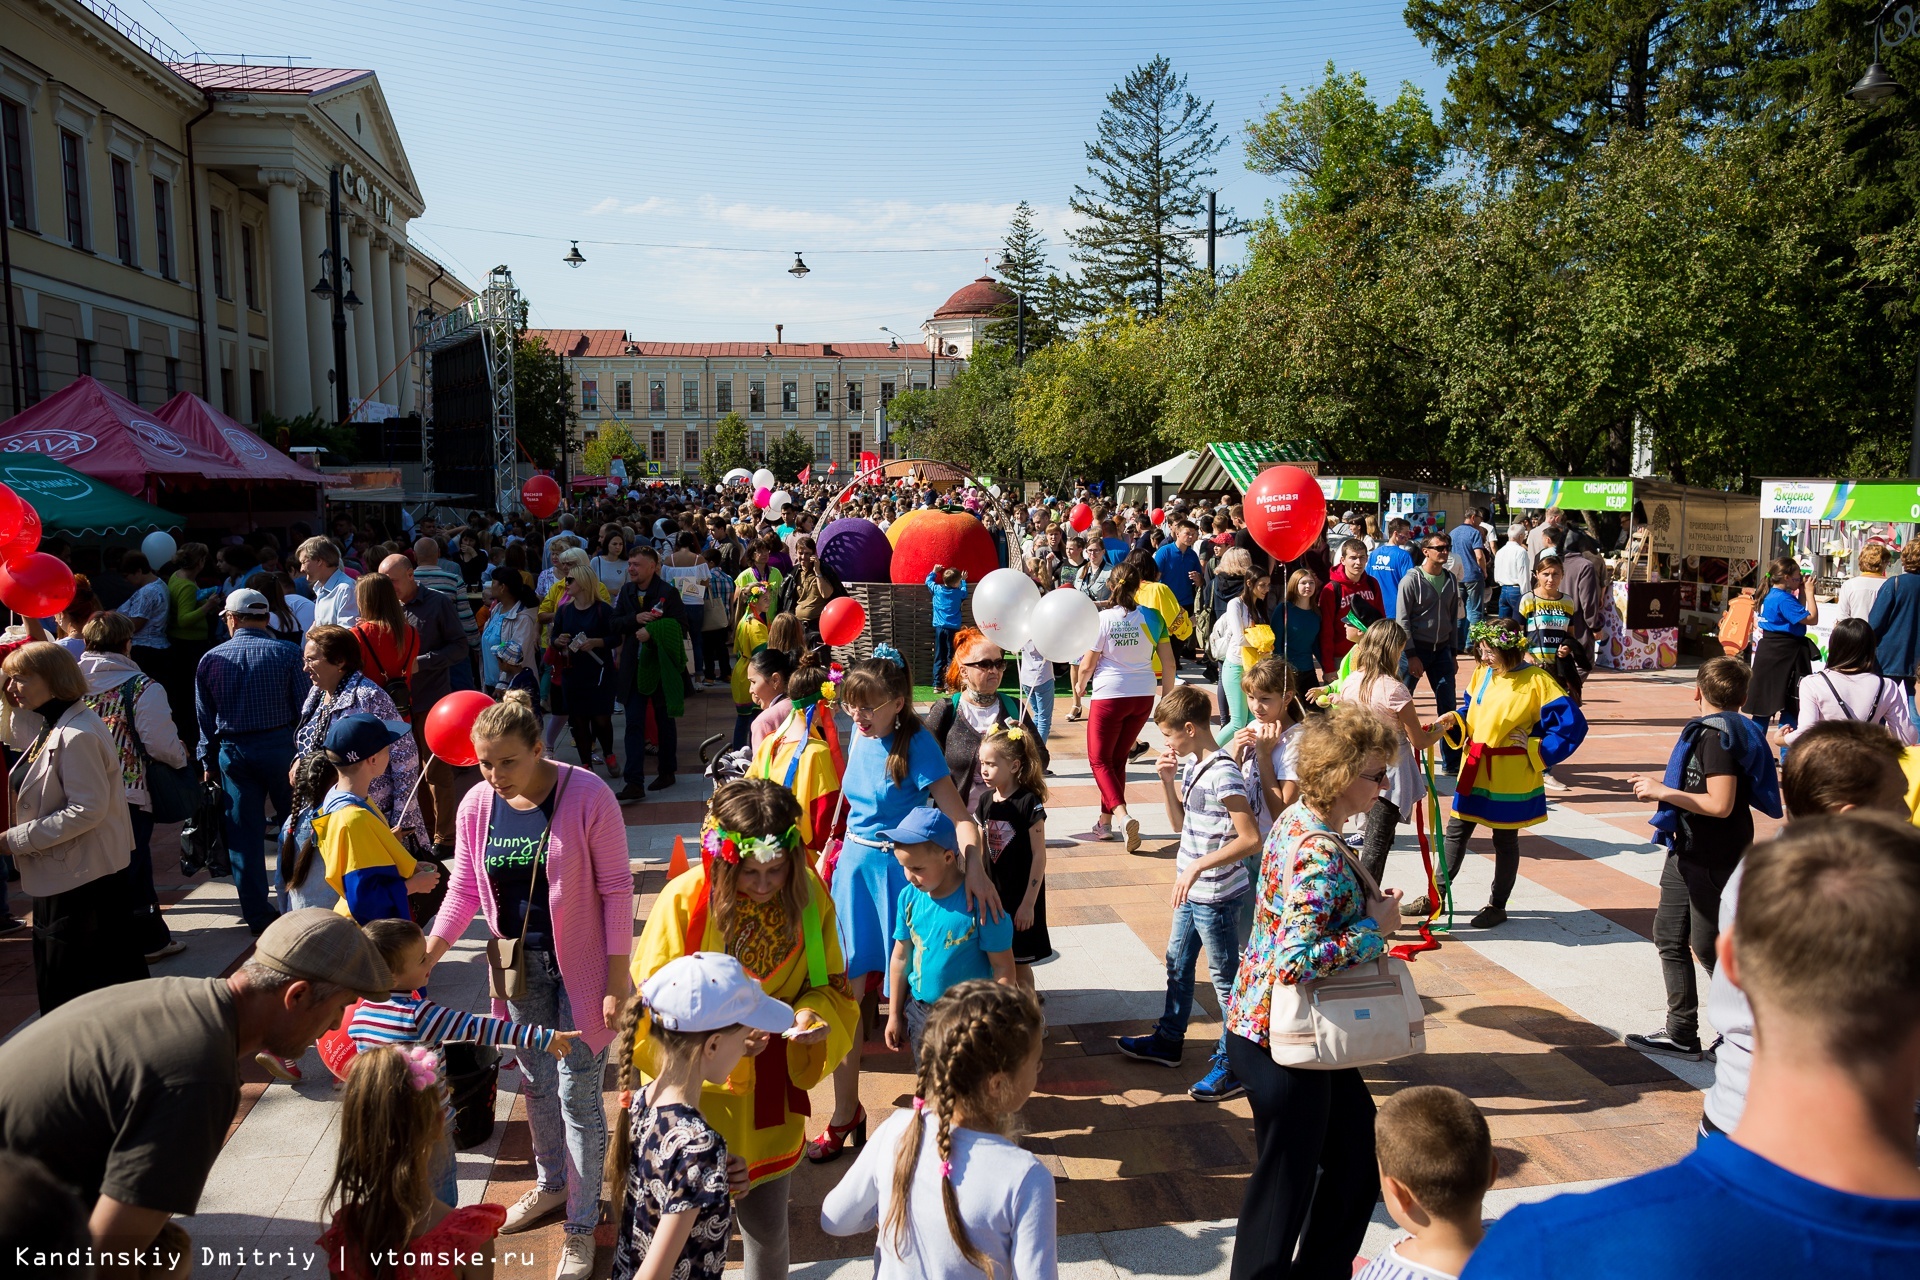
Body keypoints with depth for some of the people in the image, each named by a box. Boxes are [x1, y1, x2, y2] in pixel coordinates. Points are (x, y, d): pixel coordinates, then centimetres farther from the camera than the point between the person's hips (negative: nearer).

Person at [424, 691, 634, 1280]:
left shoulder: (587, 796, -20)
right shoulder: (476, 805, -5)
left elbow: (616, 888, -16)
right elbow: (463, 890, 6)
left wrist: (618, 982, -16)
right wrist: (424, 956, -5)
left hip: (579, 965, -5)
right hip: (520, 964, 5)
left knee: (577, 1093, 2)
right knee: (536, 1082, 21)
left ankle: (581, 1223, 20)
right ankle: (552, 1183, 45)